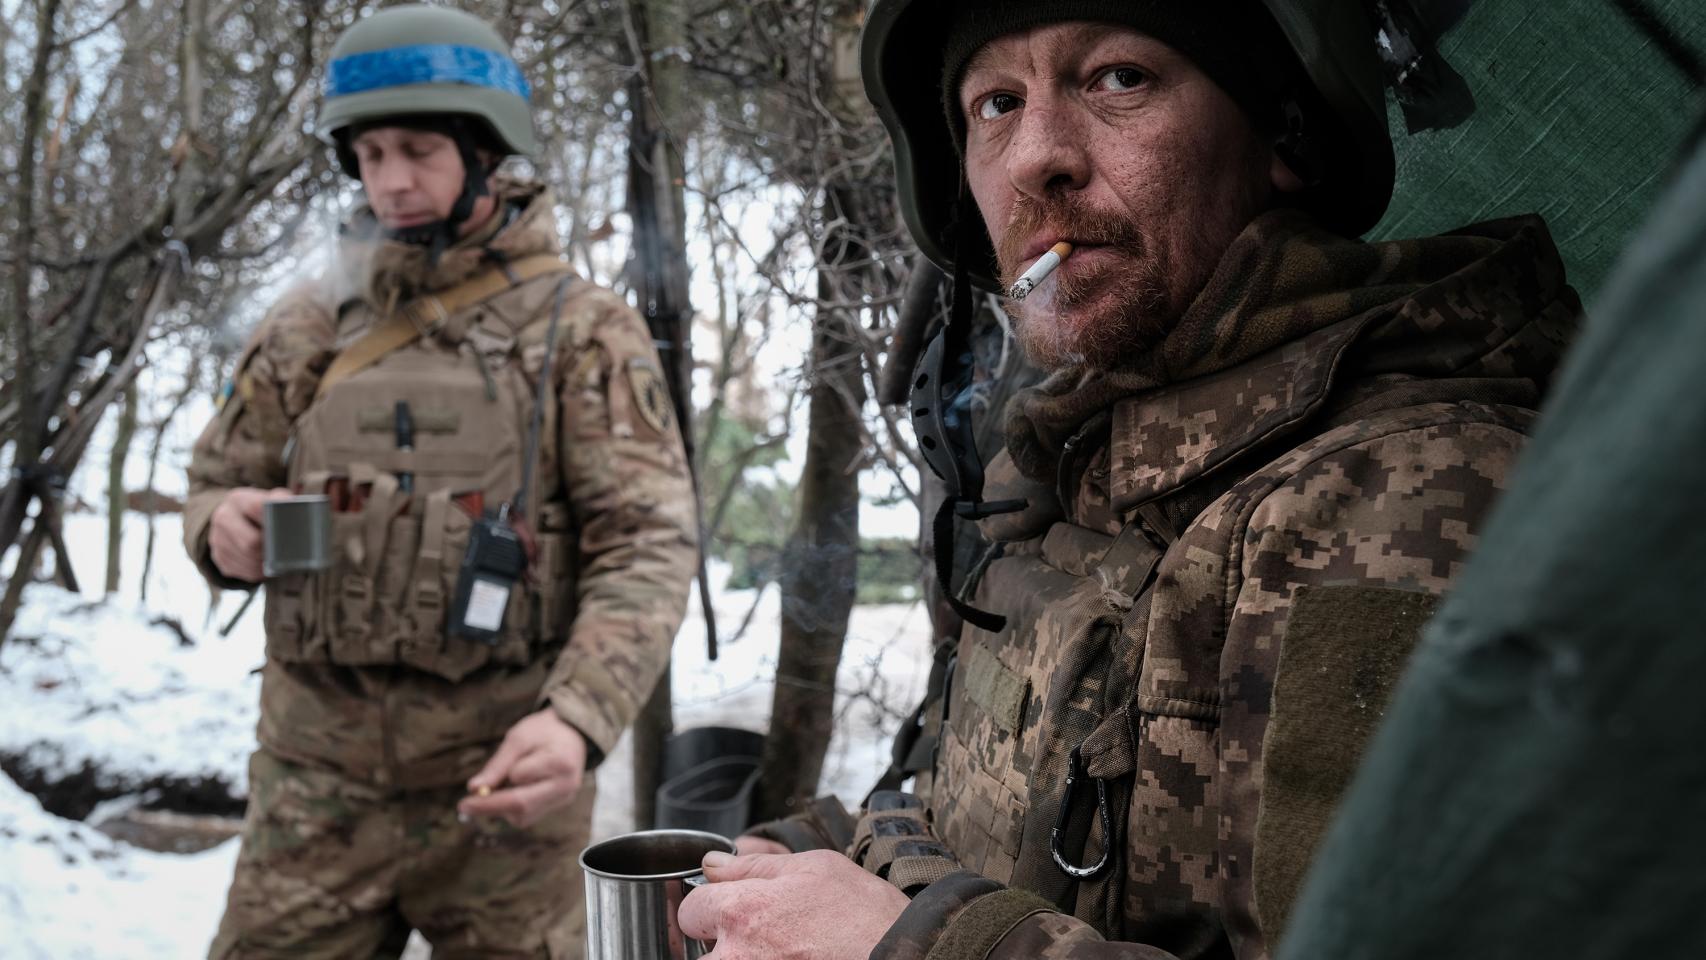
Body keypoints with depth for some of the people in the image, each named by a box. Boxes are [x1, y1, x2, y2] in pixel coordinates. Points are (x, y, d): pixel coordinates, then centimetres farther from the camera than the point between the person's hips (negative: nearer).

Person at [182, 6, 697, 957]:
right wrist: (227, 527, -8)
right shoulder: (310, 326, 8)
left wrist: (578, 718, -25)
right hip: (317, 777, 3)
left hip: (504, 775, -2)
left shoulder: (584, 329, -2)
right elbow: (216, 486, 17)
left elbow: (649, 546, -9)